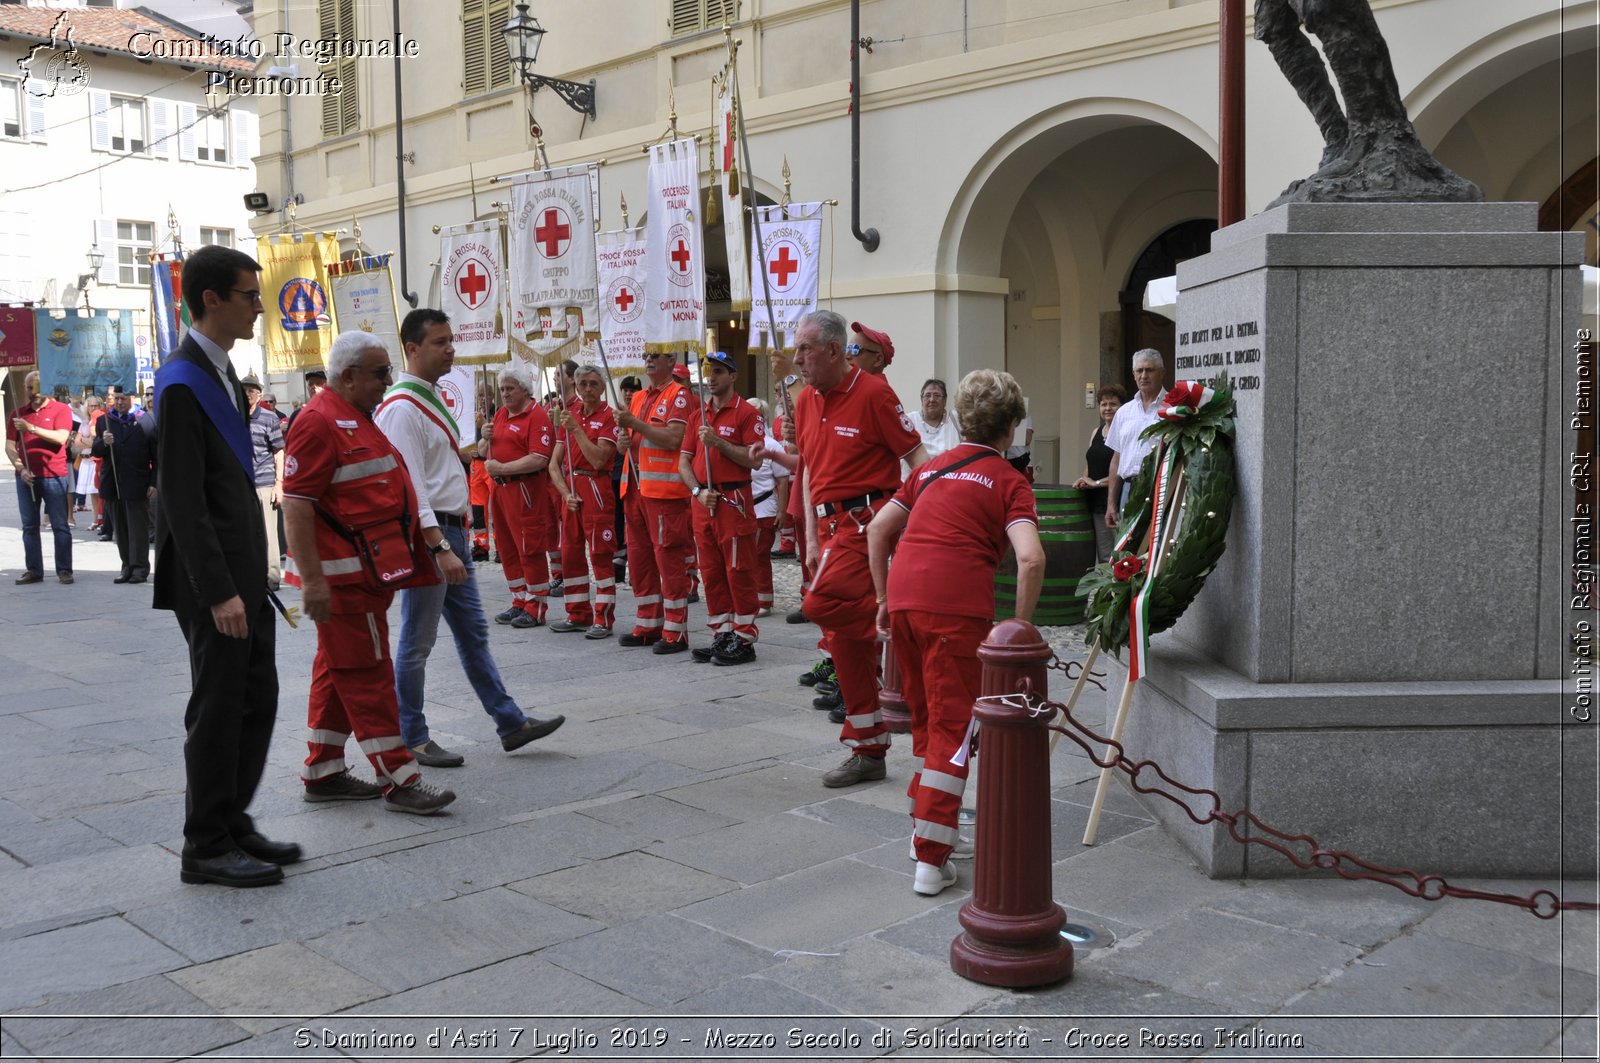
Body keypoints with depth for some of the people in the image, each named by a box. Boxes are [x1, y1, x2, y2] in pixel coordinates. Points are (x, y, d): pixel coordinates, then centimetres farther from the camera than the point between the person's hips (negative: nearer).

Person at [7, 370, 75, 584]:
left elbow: (61, 438, -14)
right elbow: (10, 446, 7)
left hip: (54, 476, -4)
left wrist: (31, 428, -18)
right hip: (26, 476, 4)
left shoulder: (61, 409, 0)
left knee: (60, 525, -2)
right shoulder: (19, 414, 11)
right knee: (30, 526, 6)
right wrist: (20, 468, -7)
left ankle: (64, 570, 2)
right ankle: (33, 570, 10)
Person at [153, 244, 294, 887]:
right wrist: (219, 591, -22)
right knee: (218, 707, -1)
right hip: (211, 574, -9)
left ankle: (233, 821, 26)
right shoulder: (183, 382, -15)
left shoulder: (221, 372, 14)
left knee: (257, 697, 14)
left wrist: (248, 578, 18)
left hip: (243, 569, 9)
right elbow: (183, 501, -20)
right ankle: (207, 847, 12)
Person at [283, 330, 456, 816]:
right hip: (343, 573, -10)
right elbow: (296, 504, -21)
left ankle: (322, 774, 23)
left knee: (339, 668, 14)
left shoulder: (356, 418, 18)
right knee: (367, 671, -6)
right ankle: (400, 781, -2)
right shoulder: (321, 421, -15)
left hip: (368, 570, 10)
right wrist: (312, 580, -26)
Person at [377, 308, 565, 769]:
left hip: (450, 529, 10)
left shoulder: (433, 399, 15)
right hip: (425, 533, -10)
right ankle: (411, 739, 13)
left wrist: (456, 536, 17)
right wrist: (440, 548, -25)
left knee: (473, 632, 13)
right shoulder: (402, 407, -15)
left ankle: (510, 722, 19)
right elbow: (410, 485, -21)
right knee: (417, 642, 1)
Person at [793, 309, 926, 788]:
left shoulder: (872, 393, -9)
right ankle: (868, 752, 16)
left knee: (821, 602, -28)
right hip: (831, 525, 8)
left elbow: (916, 457, -8)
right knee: (844, 636, 8)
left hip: (867, 519, -8)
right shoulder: (807, 402, 12)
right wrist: (813, 539, 15)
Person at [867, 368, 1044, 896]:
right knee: (952, 728, 3)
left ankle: (924, 826, 34)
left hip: (903, 599, 6)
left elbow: (877, 528, 20)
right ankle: (931, 859, 2)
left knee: (925, 718, 23)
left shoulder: (933, 467, 22)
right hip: (957, 607, -5)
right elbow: (1030, 559, -11)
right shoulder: (1009, 480, 5)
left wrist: (884, 599, 24)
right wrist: (1020, 628, -2)